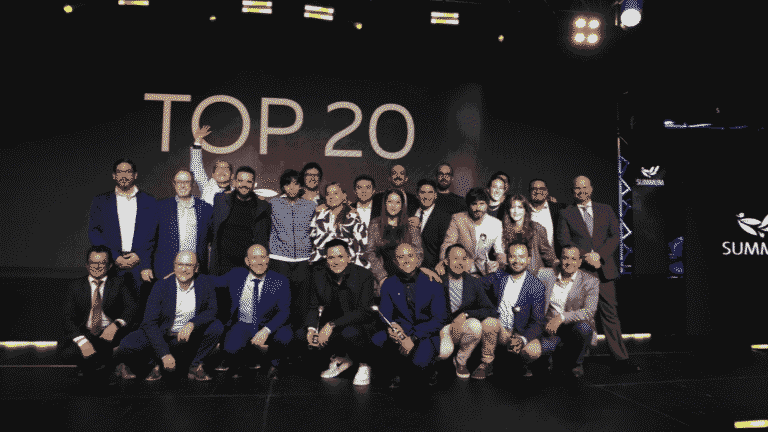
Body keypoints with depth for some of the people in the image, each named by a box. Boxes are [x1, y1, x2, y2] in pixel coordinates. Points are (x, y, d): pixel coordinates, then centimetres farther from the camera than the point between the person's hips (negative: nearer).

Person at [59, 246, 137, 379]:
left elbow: (131, 307, -6)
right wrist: (82, 341, -21)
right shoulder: (75, 286, 10)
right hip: (83, 334, 2)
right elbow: (67, 318, -1)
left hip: (110, 334, -2)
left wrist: (116, 325, -28)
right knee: (66, 355, -29)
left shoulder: (118, 283, 8)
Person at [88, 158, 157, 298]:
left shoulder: (150, 202, 11)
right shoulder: (100, 201, 11)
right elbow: (93, 233, 5)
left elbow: (155, 235, 8)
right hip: (111, 265, 0)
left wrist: (140, 255, -6)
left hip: (141, 264, 0)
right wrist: (115, 257, -6)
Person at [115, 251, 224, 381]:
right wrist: (164, 354, -27)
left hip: (190, 336, 1)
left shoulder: (205, 283, -11)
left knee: (217, 327, -25)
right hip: (161, 335, -1)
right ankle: (157, 364, 5)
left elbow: (211, 311, -6)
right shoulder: (161, 286, -16)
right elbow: (149, 322, -18)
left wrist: (192, 324, -28)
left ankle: (195, 366, -5)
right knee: (127, 347, -25)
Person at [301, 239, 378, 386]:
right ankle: (341, 358, 9)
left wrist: (332, 326, -35)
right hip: (331, 324, 5)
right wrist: (311, 328, -21)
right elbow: (314, 306, 1)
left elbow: (363, 312, -25)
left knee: (350, 333, -37)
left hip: (360, 325, -5)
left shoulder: (364, 275, -19)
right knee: (301, 334, -14)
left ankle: (364, 366, -3)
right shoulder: (318, 274, -7)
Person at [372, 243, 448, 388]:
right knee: (377, 337, -28)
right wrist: (391, 327, -25)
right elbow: (384, 314, 1)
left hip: (427, 333, -3)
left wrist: (413, 338, -23)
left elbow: (440, 319, -12)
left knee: (420, 361, -33)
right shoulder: (389, 284, 2)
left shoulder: (432, 283, -8)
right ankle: (396, 372, 2)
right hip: (402, 331, 3)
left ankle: (430, 371, 8)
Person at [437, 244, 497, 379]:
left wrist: (465, 315, -22)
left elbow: (492, 311, -9)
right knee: (444, 352, -33)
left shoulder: (474, 283, -2)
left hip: (466, 326, 2)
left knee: (475, 325, -33)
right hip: (444, 328, -2)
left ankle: (461, 361, -5)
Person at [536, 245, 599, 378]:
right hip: (551, 328, 1)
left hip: (577, 325, -1)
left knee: (583, 327, -37)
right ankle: (559, 356, 9)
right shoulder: (547, 275, 1)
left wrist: (562, 317, -28)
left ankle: (575, 362, -6)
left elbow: (589, 311, -17)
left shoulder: (591, 281, -5)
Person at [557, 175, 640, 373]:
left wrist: (599, 254, -9)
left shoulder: (606, 210, 15)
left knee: (610, 314, 1)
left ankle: (620, 360, 4)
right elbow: (563, 240, 1)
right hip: (578, 271, -1)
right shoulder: (566, 214, 9)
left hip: (604, 270, 2)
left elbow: (615, 236, 7)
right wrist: (586, 256, -11)